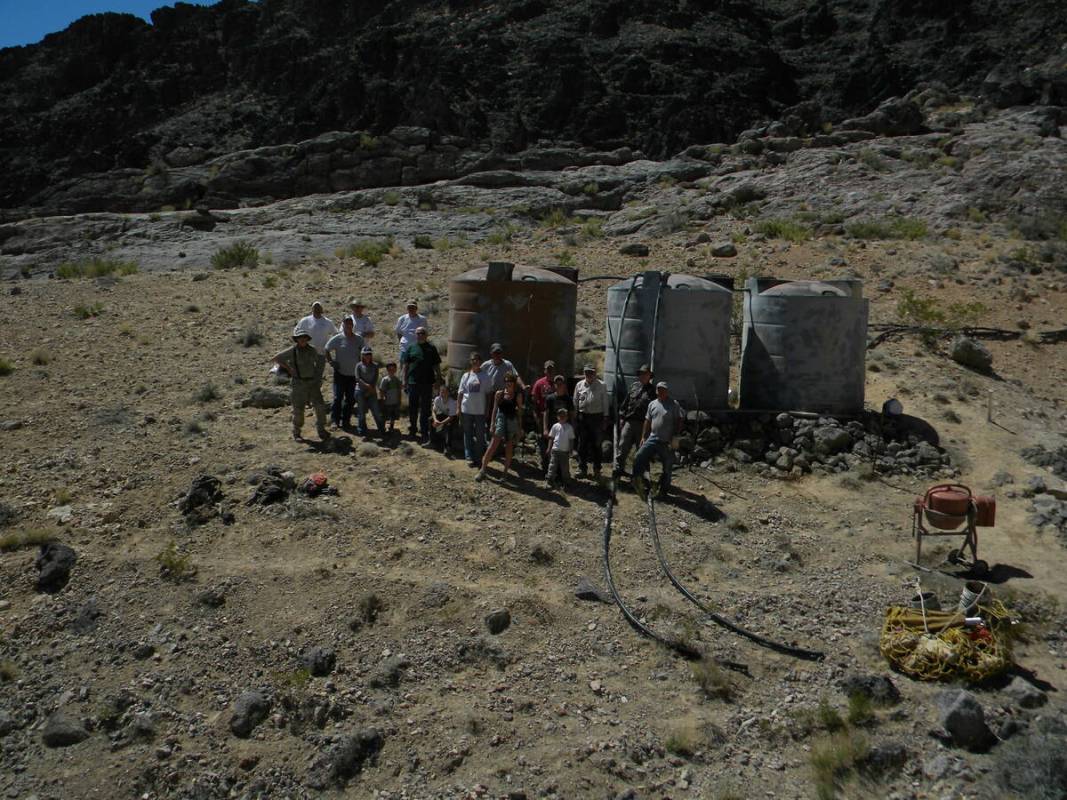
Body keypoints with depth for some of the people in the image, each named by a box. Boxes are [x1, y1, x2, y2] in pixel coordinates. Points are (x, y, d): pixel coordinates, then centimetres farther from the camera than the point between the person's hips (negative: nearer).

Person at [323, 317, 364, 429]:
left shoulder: (359, 339, 5)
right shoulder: (337, 339, -4)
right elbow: (326, 350, 4)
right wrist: (331, 361, -6)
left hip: (353, 374, 3)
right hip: (340, 373, -3)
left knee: (351, 399, 8)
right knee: (338, 398, -2)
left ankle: (346, 420, 18)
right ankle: (335, 420, 6)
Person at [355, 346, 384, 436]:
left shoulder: (375, 366, 3)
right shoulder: (359, 365, 0)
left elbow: (375, 380, -1)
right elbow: (358, 378, -9)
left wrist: (370, 390, -10)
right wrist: (366, 385, -21)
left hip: (372, 392, 1)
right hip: (360, 391, -1)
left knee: (376, 411, -2)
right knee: (361, 412, 4)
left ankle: (381, 430, 4)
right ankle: (362, 430, 16)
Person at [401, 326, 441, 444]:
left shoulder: (431, 348, 5)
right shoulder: (411, 348, 7)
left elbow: (436, 366, 7)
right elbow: (405, 365, 9)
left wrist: (438, 379, 3)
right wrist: (405, 379, 4)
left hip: (427, 382, -1)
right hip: (413, 382, 1)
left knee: (425, 409, -1)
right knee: (412, 407, 11)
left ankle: (424, 433, 1)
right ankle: (413, 429, 28)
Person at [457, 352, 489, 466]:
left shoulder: (484, 376, 1)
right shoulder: (466, 376, 2)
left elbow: (487, 394, 3)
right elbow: (460, 393, 4)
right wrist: (459, 408, 0)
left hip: (480, 410, -1)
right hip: (467, 409, 1)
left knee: (480, 435, 5)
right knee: (468, 434, 7)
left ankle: (478, 458, 15)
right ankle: (469, 457, 15)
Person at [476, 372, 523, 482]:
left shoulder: (518, 395, 3)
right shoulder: (499, 394, 4)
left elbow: (519, 412, 6)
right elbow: (495, 409, 5)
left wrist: (520, 428, 5)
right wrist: (492, 424, -1)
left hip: (512, 421, 0)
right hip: (500, 420, 0)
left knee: (509, 449, 6)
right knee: (492, 446, -6)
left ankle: (505, 472, 16)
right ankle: (482, 470, -3)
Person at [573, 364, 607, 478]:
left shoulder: (601, 385, 1)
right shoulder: (579, 385, 8)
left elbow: (605, 403, 3)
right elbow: (575, 402, 11)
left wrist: (605, 418, -1)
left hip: (597, 416, -2)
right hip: (583, 416, 2)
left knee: (596, 444, 6)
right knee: (582, 443, 3)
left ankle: (597, 468, 18)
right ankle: (582, 468, 10)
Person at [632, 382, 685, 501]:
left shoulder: (674, 405, -4)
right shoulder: (652, 404, 10)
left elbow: (680, 420, -5)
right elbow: (648, 421, 14)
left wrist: (675, 435, -13)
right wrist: (643, 437, 10)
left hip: (667, 442, -4)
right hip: (653, 438, 4)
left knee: (667, 467, 6)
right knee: (639, 458, -14)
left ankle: (664, 490, 20)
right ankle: (638, 481, -6)